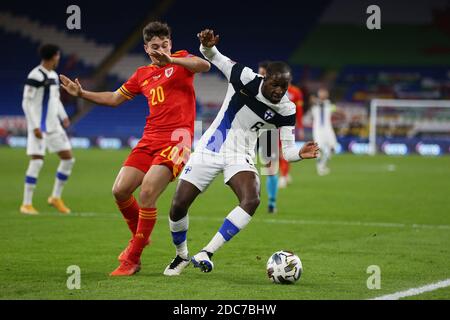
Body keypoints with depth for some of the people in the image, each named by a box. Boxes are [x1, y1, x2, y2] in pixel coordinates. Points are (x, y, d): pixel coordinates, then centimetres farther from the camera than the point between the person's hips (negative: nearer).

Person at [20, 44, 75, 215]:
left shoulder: (53, 75, 14)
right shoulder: (35, 76, -14)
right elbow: (26, 103, -15)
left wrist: (63, 116, 8)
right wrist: (35, 127, -20)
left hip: (53, 125, 9)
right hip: (39, 126, -9)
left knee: (68, 159, 6)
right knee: (37, 161, -12)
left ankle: (56, 197, 18)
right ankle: (26, 204, -4)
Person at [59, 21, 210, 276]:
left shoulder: (181, 60, 4)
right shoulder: (143, 74, 19)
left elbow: (205, 66, -18)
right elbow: (114, 98, 28)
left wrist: (171, 61, -32)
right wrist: (82, 93, 18)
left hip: (177, 138, -6)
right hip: (150, 139, 6)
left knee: (147, 192, -20)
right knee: (120, 190, -5)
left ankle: (133, 258, -8)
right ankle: (140, 237, 23)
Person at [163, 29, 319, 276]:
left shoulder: (286, 110, -9)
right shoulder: (246, 79, -14)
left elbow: (287, 150, -8)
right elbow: (213, 57, -6)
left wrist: (300, 153, -31)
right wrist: (207, 45, -30)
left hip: (241, 157, 1)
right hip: (210, 149, -1)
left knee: (251, 200, -29)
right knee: (178, 206, -5)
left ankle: (207, 253, -23)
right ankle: (181, 256, 24)